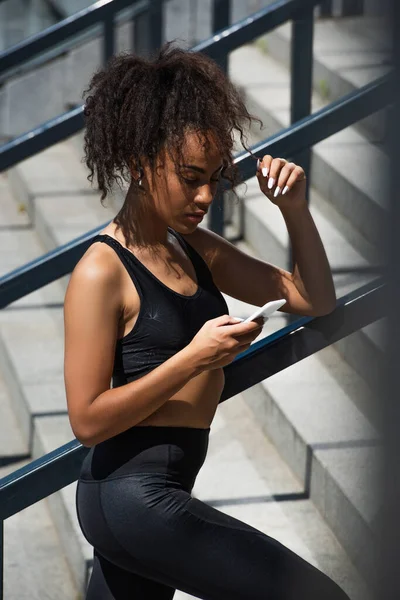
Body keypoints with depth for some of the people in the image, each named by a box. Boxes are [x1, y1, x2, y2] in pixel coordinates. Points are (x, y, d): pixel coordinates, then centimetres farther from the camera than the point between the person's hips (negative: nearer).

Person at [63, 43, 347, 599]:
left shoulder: (197, 249, 10)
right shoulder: (102, 271, -14)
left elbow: (314, 299, 14)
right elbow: (88, 419, -17)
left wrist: (294, 208, 1)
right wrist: (194, 358, -22)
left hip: (162, 488, 9)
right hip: (133, 494, -8)